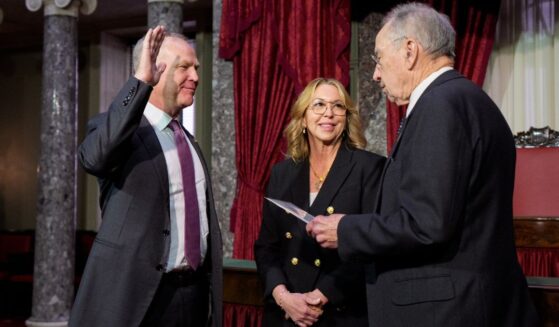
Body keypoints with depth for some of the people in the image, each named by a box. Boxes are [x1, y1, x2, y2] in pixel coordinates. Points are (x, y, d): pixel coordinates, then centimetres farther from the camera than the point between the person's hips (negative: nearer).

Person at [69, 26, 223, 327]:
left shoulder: (188, 141, 14)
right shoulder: (118, 128, -8)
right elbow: (94, 157, -33)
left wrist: (212, 301, 17)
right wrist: (141, 81, -33)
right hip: (135, 296, -6)